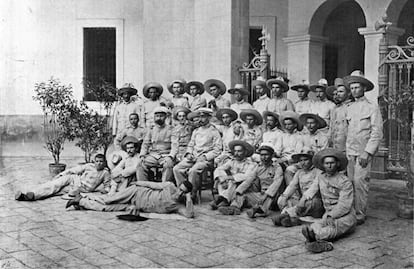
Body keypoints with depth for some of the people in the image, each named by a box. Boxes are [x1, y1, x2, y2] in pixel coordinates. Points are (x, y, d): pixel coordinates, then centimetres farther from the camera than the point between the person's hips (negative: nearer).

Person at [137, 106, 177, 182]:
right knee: (141, 165, -22)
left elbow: (175, 145, -3)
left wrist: (170, 157, -20)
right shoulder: (151, 130, 18)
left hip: (166, 155, -3)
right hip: (153, 155, 4)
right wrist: (142, 156, -3)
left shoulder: (170, 129, 7)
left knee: (168, 165, -35)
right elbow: (145, 144, 15)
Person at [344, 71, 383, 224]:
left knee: (360, 180, -12)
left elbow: (377, 133, -6)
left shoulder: (372, 107, -1)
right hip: (350, 151, 5)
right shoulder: (349, 108, 15)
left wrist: (367, 152, -13)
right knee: (351, 181, 2)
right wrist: (347, 150, 8)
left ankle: (360, 214, -5)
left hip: (364, 151, -5)